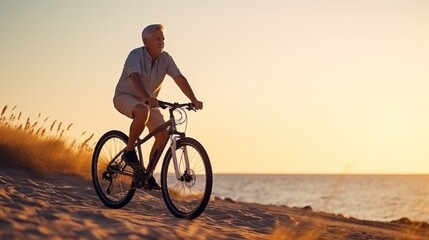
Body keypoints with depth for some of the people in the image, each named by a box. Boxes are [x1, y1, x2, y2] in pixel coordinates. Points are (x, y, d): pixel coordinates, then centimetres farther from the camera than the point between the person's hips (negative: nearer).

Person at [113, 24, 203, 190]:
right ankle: (129, 151, -20)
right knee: (143, 112, -39)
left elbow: (179, 78, -16)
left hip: (148, 100, 6)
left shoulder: (165, 58, -7)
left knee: (163, 134, -11)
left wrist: (194, 100, -30)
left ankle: (148, 174, 2)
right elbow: (136, 77, -41)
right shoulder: (136, 55, -23)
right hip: (125, 97, -6)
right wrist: (147, 97, -59)